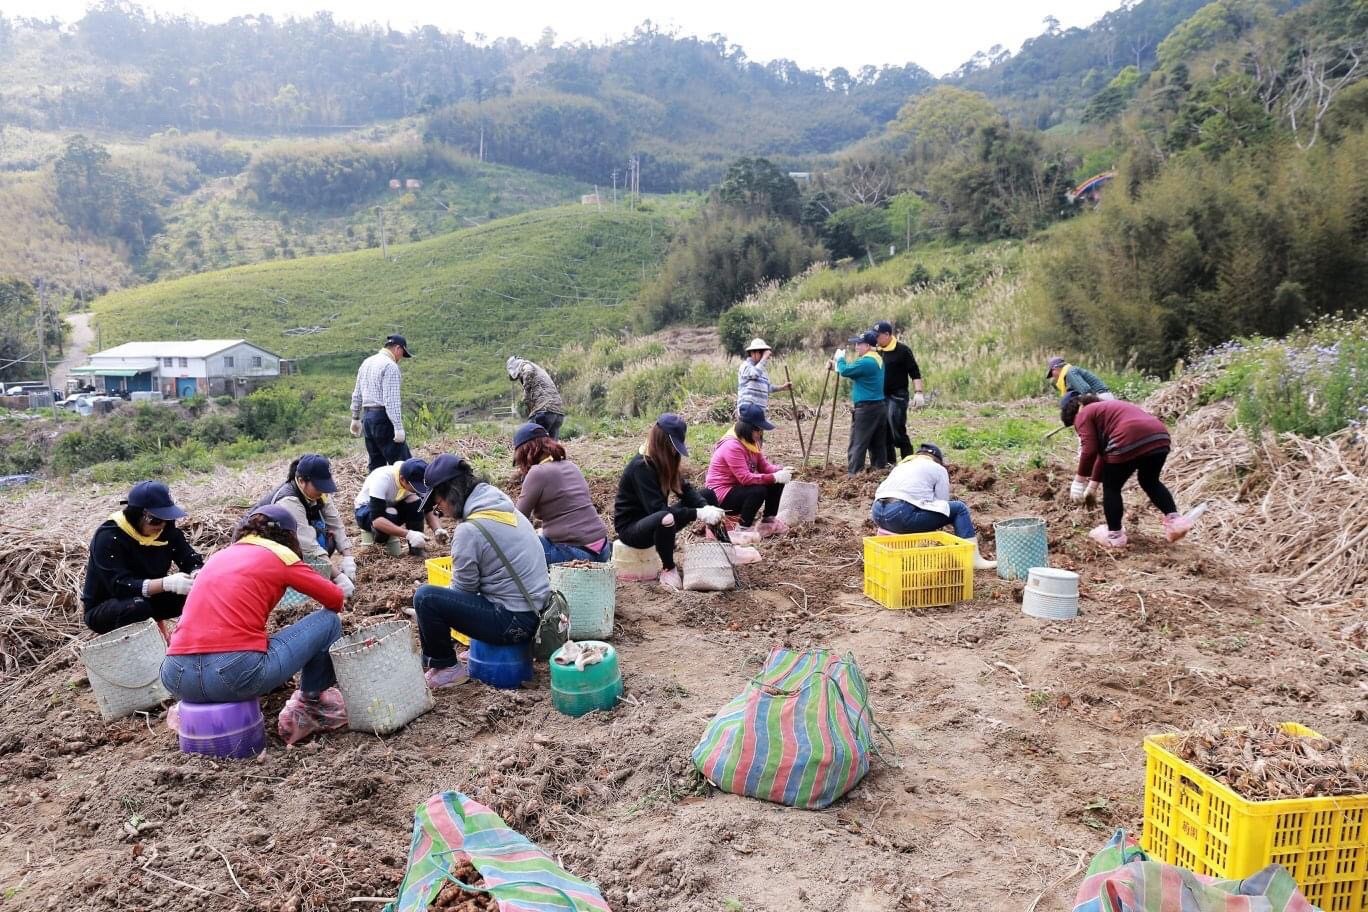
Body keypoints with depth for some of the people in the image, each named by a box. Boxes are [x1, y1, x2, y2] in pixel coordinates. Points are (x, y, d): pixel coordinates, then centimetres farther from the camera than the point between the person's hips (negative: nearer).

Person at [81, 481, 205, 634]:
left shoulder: (166, 529, -7)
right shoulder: (108, 537, -24)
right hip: (103, 609, -5)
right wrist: (167, 583, -47)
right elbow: (119, 586, -34)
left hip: (149, 600, 5)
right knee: (137, 606, -37)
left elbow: (192, 560, -11)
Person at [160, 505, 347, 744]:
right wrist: (328, 615, 38)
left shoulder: (218, 556, 24)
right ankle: (311, 705, 23)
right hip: (238, 674, -6)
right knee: (328, 622, 13)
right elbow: (335, 599, 14)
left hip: (175, 679, 7)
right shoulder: (279, 555, 8)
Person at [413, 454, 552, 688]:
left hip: (515, 623, -9)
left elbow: (464, 589, -7)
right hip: (536, 613, 9)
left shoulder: (469, 530, -19)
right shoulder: (505, 508, 6)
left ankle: (446, 668, 6)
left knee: (424, 598, -11)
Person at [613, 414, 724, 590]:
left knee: (707, 495, 2)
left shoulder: (664, 461, 1)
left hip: (653, 520, 9)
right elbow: (657, 509, -32)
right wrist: (699, 513, -35)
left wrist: (707, 508, -22)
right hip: (631, 528, -9)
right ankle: (668, 568, -18)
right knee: (665, 518, -43)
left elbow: (685, 489, -3)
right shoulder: (641, 466, -25)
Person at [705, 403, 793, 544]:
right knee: (758, 491, -31)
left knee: (777, 483, -1)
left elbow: (764, 465, 3)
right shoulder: (732, 446, -27)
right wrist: (774, 477, -32)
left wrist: (781, 470, -18)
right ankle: (743, 530, -18)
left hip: (738, 487, 9)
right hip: (721, 494, -9)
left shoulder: (751, 442, 4)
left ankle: (768, 521, 10)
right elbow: (745, 478, -32)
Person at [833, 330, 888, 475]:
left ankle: (853, 473, -7)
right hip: (879, 405, 10)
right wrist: (837, 364, 9)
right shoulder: (877, 359, 14)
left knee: (858, 443, -6)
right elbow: (855, 372, 18)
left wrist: (840, 358, 1)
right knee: (878, 442, 13)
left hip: (866, 407, -10)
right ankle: (881, 467, 18)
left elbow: (845, 371, -17)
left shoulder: (866, 362, -17)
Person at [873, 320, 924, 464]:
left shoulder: (902, 350, -10)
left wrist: (919, 392, -19)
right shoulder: (877, 350, 9)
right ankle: (889, 463, 19)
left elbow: (915, 373, -11)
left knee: (897, 429, -15)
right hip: (881, 396, 7)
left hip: (898, 396, -7)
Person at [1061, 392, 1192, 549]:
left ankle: (1114, 535, 21)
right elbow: (1103, 451, 39)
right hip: (1159, 437, 8)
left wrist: (1079, 480, 9)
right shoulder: (1106, 407, 38)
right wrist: (1093, 483, 43)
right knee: (1150, 482, 31)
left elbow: (1089, 450, -1)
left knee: (1111, 488, 12)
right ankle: (1175, 519, 21)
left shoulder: (1083, 415, 12)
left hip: (1128, 442, -8)